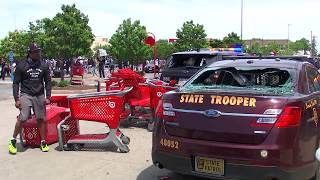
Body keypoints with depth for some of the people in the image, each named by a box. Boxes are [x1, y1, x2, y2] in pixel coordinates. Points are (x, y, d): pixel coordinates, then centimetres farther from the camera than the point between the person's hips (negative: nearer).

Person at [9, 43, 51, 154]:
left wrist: (48, 97, 4)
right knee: (22, 118, -13)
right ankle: (13, 141, 5)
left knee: (41, 119, 3)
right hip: (26, 95, -3)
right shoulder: (21, 66, -1)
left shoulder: (44, 66, 7)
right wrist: (16, 99, -5)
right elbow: (16, 83, 1)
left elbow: (48, 82, 12)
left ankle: (43, 142, 16)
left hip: (39, 95, 3)